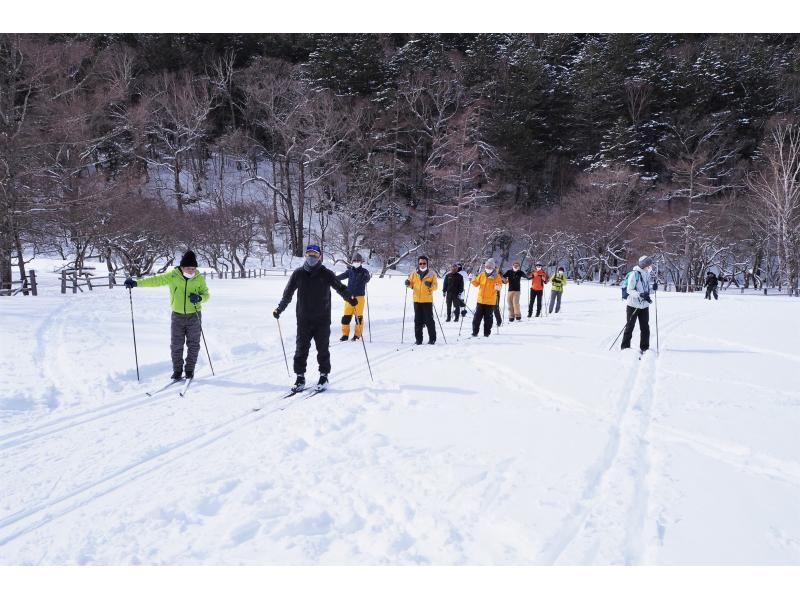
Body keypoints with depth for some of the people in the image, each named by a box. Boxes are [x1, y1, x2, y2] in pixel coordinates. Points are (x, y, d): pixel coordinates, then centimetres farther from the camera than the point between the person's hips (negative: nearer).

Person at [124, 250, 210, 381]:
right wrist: (136, 283, -23)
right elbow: (155, 280, -13)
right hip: (177, 316, 0)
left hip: (194, 316, 0)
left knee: (193, 345, 5)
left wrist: (199, 298, -21)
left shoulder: (199, 278, -6)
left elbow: (206, 294, 1)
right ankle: (177, 370, 16)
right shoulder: (173, 275, -8)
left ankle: (190, 370, 18)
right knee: (176, 345, 4)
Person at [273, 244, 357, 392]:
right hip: (303, 319, 1)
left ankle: (324, 376, 17)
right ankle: (300, 378, 11)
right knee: (301, 348, 2)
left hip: (322, 319, -1)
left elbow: (340, 287, 1)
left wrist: (350, 299, -16)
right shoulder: (298, 274, 4)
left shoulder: (326, 274, 0)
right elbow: (288, 293, 12)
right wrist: (279, 309, 10)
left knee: (323, 349, 4)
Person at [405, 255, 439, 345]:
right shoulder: (414, 274, 9)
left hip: (427, 300, -3)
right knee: (418, 320, 6)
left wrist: (431, 285, -22)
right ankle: (418, 339, 11)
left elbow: (436, 286, -2)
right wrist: (408, 283, -10)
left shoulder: (431, 274, 2)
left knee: (429, 320, -1)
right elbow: (411, 284, 11)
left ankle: (432, 339, 7)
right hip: (417, 300, 3)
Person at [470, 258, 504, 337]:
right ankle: (475, 332, 10)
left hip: (491, 301, -2)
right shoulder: (481, 275, 5)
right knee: (477, 317, 3)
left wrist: (498, 286, -26)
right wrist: (473, 280, -9)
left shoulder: (496, 276, -3)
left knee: (488, 318, 5)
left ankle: (487, 332, 14)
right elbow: (476, 283, 11)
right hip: (481, 300, 3)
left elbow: (500, 283, -5)